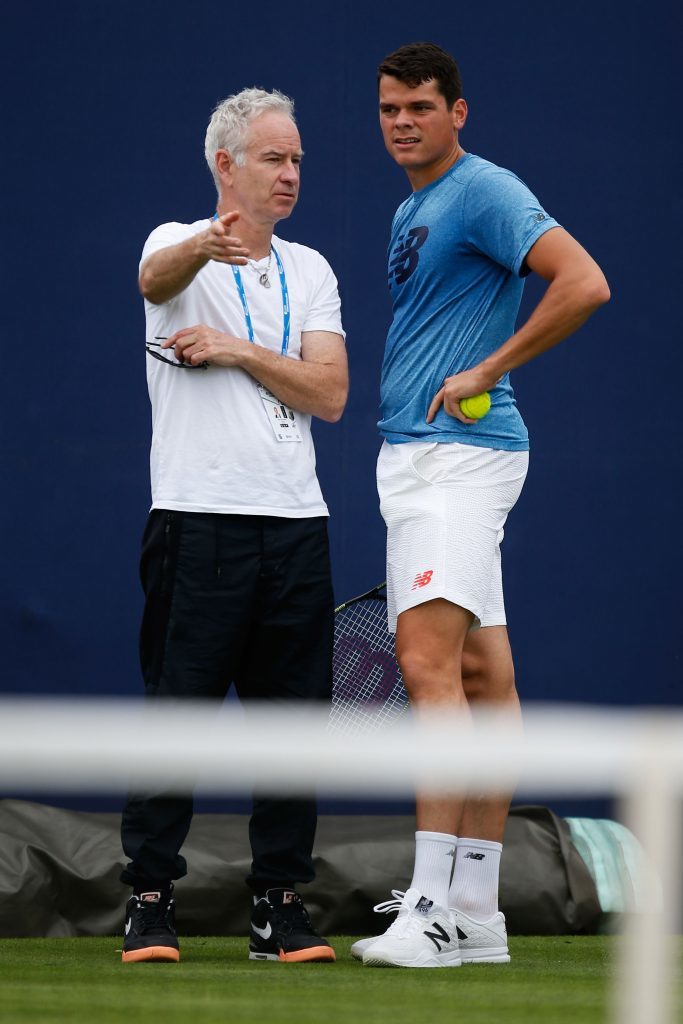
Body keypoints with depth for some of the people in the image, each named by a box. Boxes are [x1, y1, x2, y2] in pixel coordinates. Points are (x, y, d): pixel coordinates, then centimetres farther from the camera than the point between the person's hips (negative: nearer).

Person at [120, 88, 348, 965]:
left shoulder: (310, 271, 15)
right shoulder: (181, 245, 1)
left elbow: (329, 393, 4)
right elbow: (158, 275, -26)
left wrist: (241, 351, -8)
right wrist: (207, 245, -49)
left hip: (295, 522, 5)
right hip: (198, 518, -4)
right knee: (178, 707, -5)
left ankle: (278, 903, 11)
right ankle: (150, 899, 1)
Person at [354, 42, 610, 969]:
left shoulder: (484, 192, -9)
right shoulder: (411, 213, 20)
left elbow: (584, 284, -21)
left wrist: (485, 372, -18)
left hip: (459, 453, -10)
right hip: (414, 455, 10)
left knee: (429, 659, -19)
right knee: (482, 674, 8)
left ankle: (432, 908, -23)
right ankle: (477, 915, 8)